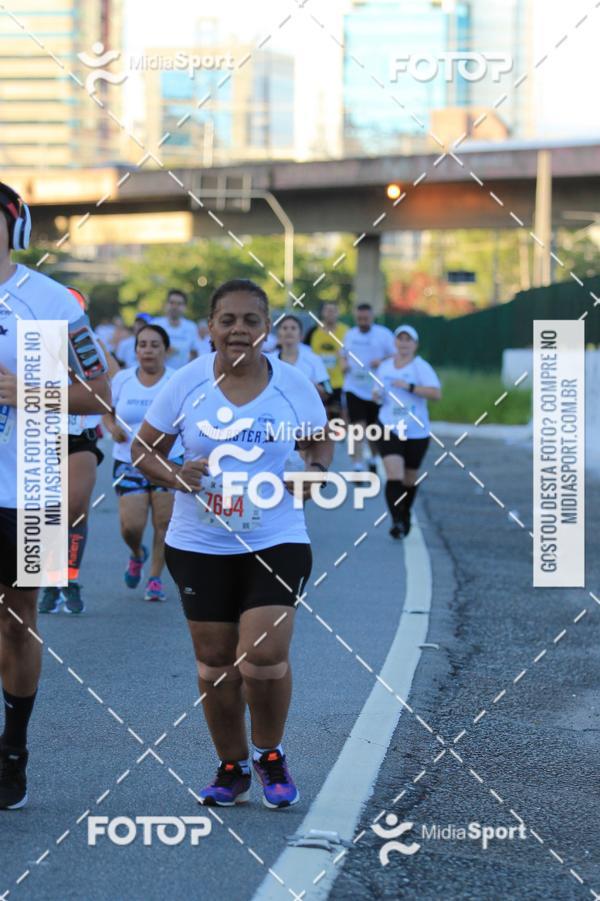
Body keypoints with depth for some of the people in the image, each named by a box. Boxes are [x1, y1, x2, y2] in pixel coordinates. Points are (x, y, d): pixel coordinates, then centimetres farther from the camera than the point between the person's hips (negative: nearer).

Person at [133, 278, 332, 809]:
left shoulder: (293, 384, -3)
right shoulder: (188, 383, -4)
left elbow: (321, 442, 12)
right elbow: (144, 449, 3)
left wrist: (317, 471, -11)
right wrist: (174, 476, -18)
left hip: (276, 541, -1)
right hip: (200, 545, 1)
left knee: (264, 657, -13)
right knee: (215, 661, 7)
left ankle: (270, 755, 13)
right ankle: (232, 767, 26)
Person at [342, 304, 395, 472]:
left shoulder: (384, 335, -3)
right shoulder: (350, 335, 9)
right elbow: (344, 355, 22)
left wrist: (382, 361, -20)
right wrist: (344, 364, 0)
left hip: (377, 390, -1)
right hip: (354, 388, 1)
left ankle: (373, 459, 36)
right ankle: (358, 467, -13)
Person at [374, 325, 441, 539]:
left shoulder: (421, 367, -6)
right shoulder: (385, 366, 8)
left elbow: (436, 393, -18)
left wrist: (409, 387, -25)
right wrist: (377, 395, 0)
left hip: (416, 431, -1)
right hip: (389, 428, 1)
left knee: (409, 480, 13)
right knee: (394, 476, -16)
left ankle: (405, 515, 37)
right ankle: (396, 521, -20)